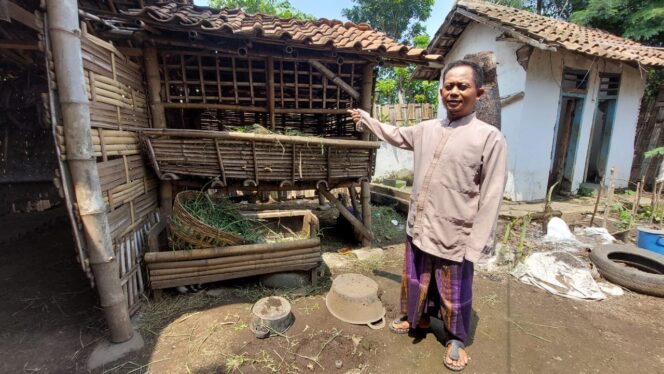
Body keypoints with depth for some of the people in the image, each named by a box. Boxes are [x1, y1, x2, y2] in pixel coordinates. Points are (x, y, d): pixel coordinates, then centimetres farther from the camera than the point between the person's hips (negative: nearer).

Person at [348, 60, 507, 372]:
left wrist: (477, 245, -14)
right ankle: (419, 317, 52)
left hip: (454, 235, -5)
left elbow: (491, 197, -13)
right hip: (419, 227, 5)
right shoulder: (426, 129, 3)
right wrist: (365, 119, 28)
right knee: (416, 280, 24)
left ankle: (456, 339, 44)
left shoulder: (490, 138, -13)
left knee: (455, 294, 17)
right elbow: (395, 135, 23)